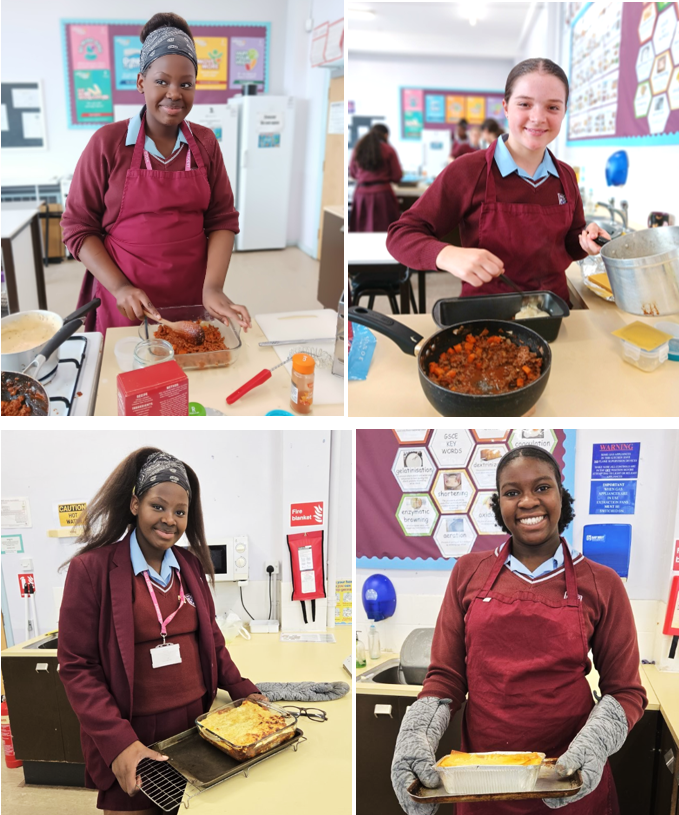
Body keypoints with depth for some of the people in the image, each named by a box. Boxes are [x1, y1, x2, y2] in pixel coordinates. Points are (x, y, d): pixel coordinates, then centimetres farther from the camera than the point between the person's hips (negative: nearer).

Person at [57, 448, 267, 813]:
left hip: (197, 724, 5)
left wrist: (243, 690, 1)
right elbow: (77, 666, -13)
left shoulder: (191, 565, 6)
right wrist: (118, 743, -21)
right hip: (132, 737, -5)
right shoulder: (91, 568, -12)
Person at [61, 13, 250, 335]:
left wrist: (213, 287, -14)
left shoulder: (205, 142, 5)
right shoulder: (108, 142, -4)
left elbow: (223, 220, 2)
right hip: (126, 306, -2)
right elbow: (77, 226, -2)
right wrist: (119, 287, -14)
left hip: (193, 302, 2)